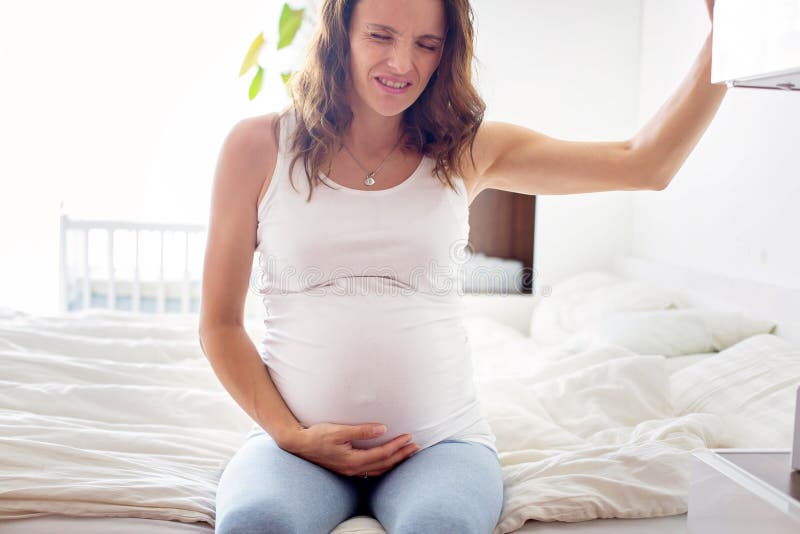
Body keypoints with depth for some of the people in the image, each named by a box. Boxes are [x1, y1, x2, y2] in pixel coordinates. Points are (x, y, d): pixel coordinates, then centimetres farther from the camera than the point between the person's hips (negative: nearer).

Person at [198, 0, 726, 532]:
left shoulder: (466, 151, 5)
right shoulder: (259, 147, 1)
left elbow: (644, 164, 1)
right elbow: (220, 323, 4)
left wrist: (720, 49, -10)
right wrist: (291, 435, -7)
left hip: (441, 440, 1)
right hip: (298, 438, -1)